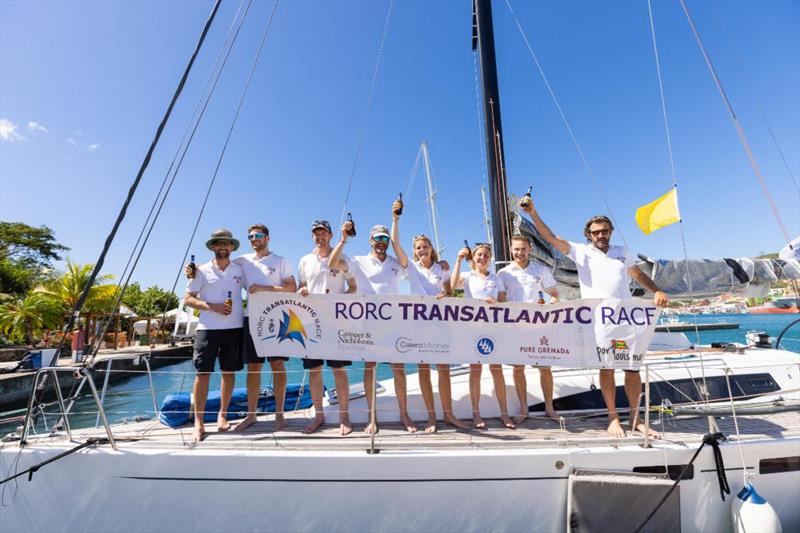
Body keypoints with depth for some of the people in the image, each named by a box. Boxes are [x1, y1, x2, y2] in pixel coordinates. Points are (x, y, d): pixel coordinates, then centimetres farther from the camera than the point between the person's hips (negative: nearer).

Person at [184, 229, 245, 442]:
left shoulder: (240, 270, 8)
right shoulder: (202, 271, 4)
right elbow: (188, 298, 2)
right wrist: (211, 306, -12)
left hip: (234, 328, 2)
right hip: (208, 328, -1)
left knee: (229, 372, 8)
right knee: (203, 373, -2)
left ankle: (222, 415, 22)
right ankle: (199, 422, 9)